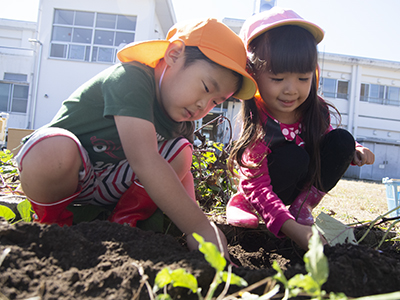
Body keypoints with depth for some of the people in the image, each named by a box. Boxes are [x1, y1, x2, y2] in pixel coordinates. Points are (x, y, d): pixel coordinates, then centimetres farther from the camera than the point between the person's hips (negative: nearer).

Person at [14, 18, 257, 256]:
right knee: (55, 152, -40)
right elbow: (145, 162, -40)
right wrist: (198, 227, -41)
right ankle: (52, 221, -9)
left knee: (180, 152, -11)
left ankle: (123, 223, -5)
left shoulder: (182, 122, -1)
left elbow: (182, 175, 1)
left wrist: (194, 216, -18)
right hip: (56, 177, -6)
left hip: (109, 186, 6)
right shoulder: (131, 79, -28)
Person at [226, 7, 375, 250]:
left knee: (342, 140, -14)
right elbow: (257, 186, -37)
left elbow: (327, 138, 9)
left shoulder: (316, 111, -13)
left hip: (302, 184, 5)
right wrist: (292, 229, -51)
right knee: (291, 156, -34)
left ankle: (302, 207, -7)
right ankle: (242, 204, -9)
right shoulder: (257, 124, -31)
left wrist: (354, 151, -13)